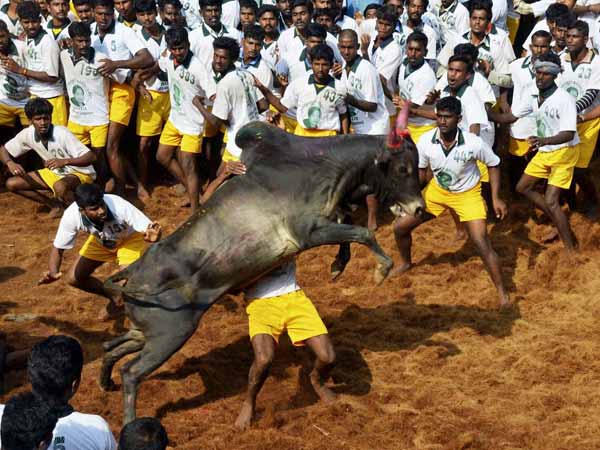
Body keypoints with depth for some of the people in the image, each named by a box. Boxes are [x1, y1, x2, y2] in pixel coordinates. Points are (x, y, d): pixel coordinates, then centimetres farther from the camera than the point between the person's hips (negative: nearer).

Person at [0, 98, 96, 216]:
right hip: (55, 173, 7)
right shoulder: (27, 134, -12)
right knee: (12, 184, -5)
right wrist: (10, 163, -20)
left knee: (60, 187, -40)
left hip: (80, 174, -7)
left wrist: (65, 161, -46)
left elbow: (91, 157, -32)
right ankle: (56, 205, 7)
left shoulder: (62, 134, -28)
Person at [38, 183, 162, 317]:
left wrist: (152, 237, -65)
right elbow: (58, 248, -21)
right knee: (74, 279, 0)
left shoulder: (120, 207, -43)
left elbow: (149, 230, -39)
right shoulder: (71, 216, -33)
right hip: (100, 240, 4)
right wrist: (53, 273, -40)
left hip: (129, 238, -4)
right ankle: (114, 297, 25)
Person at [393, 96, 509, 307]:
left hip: (467, 194, -4)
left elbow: (493, 165, -10)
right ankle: (405, 263, 36)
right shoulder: (425, 141, -22)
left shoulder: (474, 143, -29)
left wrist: (495, 198, -16)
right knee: (400, 226, 4)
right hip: (436, 190, 4)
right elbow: (420, 171, -2)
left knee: (482, 244, -17)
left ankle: (502, 293, -1)